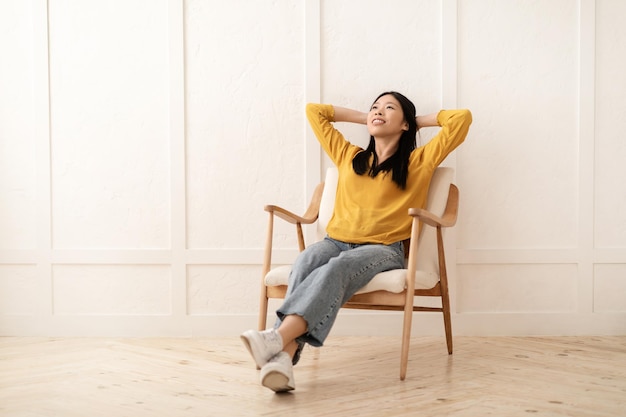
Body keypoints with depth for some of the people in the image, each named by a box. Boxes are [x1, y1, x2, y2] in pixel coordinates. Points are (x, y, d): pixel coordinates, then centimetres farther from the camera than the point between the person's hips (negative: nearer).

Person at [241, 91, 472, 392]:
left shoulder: (419, 161, 15)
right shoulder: (348, 156, 26)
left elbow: (462, 118, 8)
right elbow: (314, 111, 35)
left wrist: (419, 120, 22)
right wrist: (364, 117, 35)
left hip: (383, 250, -3)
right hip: (335, 242, 3)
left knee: (338, 267, -37)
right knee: (307, 260, -34)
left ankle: (278, 338, -58)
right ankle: (282, 359, -53)